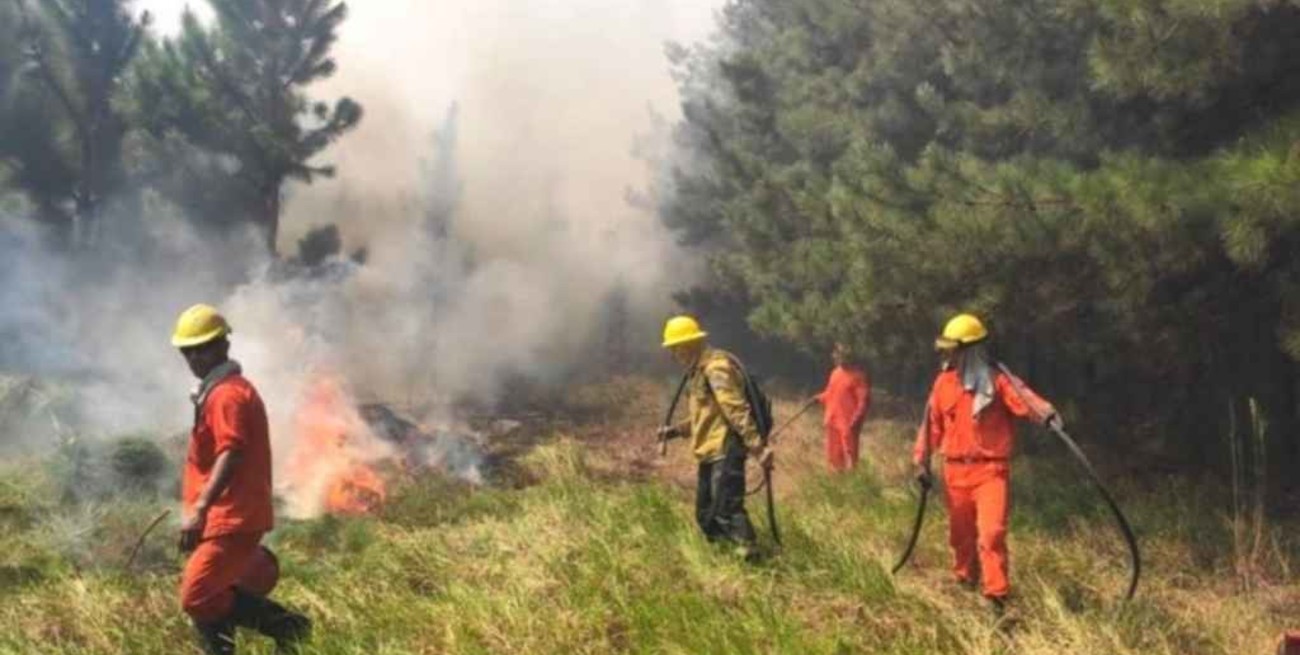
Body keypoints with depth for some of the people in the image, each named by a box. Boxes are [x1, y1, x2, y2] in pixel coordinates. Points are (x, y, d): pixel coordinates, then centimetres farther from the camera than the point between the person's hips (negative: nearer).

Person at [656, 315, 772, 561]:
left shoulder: (716, 367, -15)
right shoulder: (697, 372, 18)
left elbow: (736, 410, -24)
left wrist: (757, 446, -30)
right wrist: (675, 431, 17)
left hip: (726, 451, -11)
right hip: (709, 453, 11)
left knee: (727, 509, -18)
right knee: (706, 515, 13)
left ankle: (750, 556, -16)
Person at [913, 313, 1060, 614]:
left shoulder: (996, 379, -7)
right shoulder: (944, 382, 5)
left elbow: (1022, 397, -25)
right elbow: (933, 424, 12)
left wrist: (1045, 413, -45)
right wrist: (922, 460, 13)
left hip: (991, 469, -4)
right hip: (956, 470, 4)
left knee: (992, 532, -14)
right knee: (960, 532, 15)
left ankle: (996, 596, -9)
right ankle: (965, 581, 37)